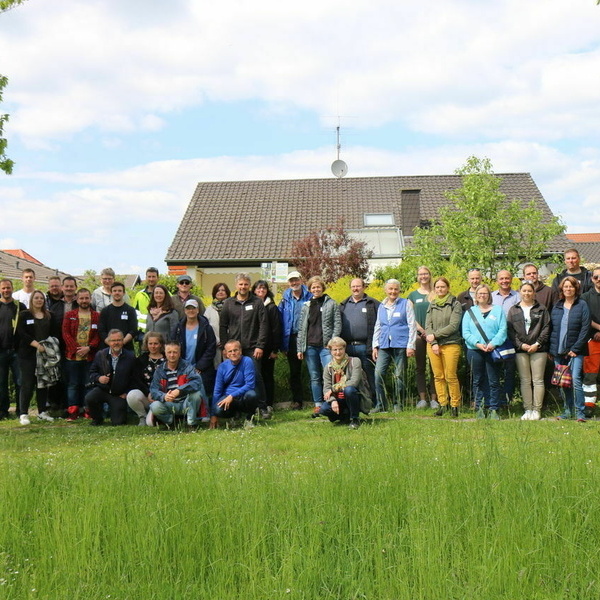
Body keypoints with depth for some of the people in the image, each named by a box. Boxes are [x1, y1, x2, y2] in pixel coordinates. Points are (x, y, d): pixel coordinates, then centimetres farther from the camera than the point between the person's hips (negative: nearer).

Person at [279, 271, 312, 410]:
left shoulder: (310, 297, 2)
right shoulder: (285, 299, 9)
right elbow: (281, 322, 7)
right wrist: (283, 344, 0)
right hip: (292, 339, 3)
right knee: (294, 371, 8)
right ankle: (297, 400, 17)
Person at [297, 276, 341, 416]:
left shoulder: (331, 304, 5)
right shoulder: (306, 307, 14)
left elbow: (338, 324, 1)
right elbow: (301, 328, 14)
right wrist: (300, 349, 7)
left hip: (326, 346, -3)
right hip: (310, 346, 3)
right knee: (314, 377, 6)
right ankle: (318, 405, 13)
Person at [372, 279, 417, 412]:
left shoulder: (406, 304, 5)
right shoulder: (381, 306, 17)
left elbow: (412, 325, 1)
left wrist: (411, 346, -6)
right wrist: (375, 346, 13)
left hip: (400, 345, -3)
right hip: (384, 345, 3)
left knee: (398, 376, -1)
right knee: (378, 373, -9)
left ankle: (398, 405, 12)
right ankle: (381, 405, -2)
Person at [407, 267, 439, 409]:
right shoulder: (413, 295, 10)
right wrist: (421, 330, -8)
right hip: (418, 335, 1)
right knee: (420, 367, 2)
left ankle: (434, 398, 1)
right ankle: (422, 398, 4)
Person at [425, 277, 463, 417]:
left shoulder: (455, 304, 2)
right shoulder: (431, 305, 16)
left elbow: (453, 326, -8)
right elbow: (428, 326, 9)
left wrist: (435, 335, -9)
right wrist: (433, 343, -5)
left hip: (451, 344, -4)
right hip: (433, 345, 4)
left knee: (451, 376, -6)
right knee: (438, 376, 3)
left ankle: (455, 405, 4)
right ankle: (442, 404, 11)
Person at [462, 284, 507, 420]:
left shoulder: (498, 311, 9)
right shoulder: (470, 312, 12)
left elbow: (503, 330, -1)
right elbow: (466, 332, 3)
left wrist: (493, 343, -15)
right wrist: (477, 343, -13)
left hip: (493, 351, -1)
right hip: (475, 351, 1)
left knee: (494, 381, -1)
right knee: (478, 381, 5)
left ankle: (494, 410, 3)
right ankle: (479, 409, 11)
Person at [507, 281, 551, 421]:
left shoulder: (541, 309, 7)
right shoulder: (513, 310, 11)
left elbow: (546, 328, 2)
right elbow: (510, 330, 5)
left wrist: (537, 344, -9)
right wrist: (521, 345, -7)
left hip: (538, 349, -1)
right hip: (520, 349, 2)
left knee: (538, 380, -2)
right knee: (525, 381, 4)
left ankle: (537, 410, 3)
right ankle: (527, 409, 8)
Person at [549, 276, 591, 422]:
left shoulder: (582, 305, 0)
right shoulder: (557, 306, 12)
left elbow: (585, 329, -6)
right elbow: (551, 328, 14)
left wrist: (575, 349, -12)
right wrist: (550, 349, 7)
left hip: (575, 351, -4)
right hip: (558, 351, 5)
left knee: (575, 380, -14)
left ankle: (580, 412, -7)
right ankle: (568, 410, 18)